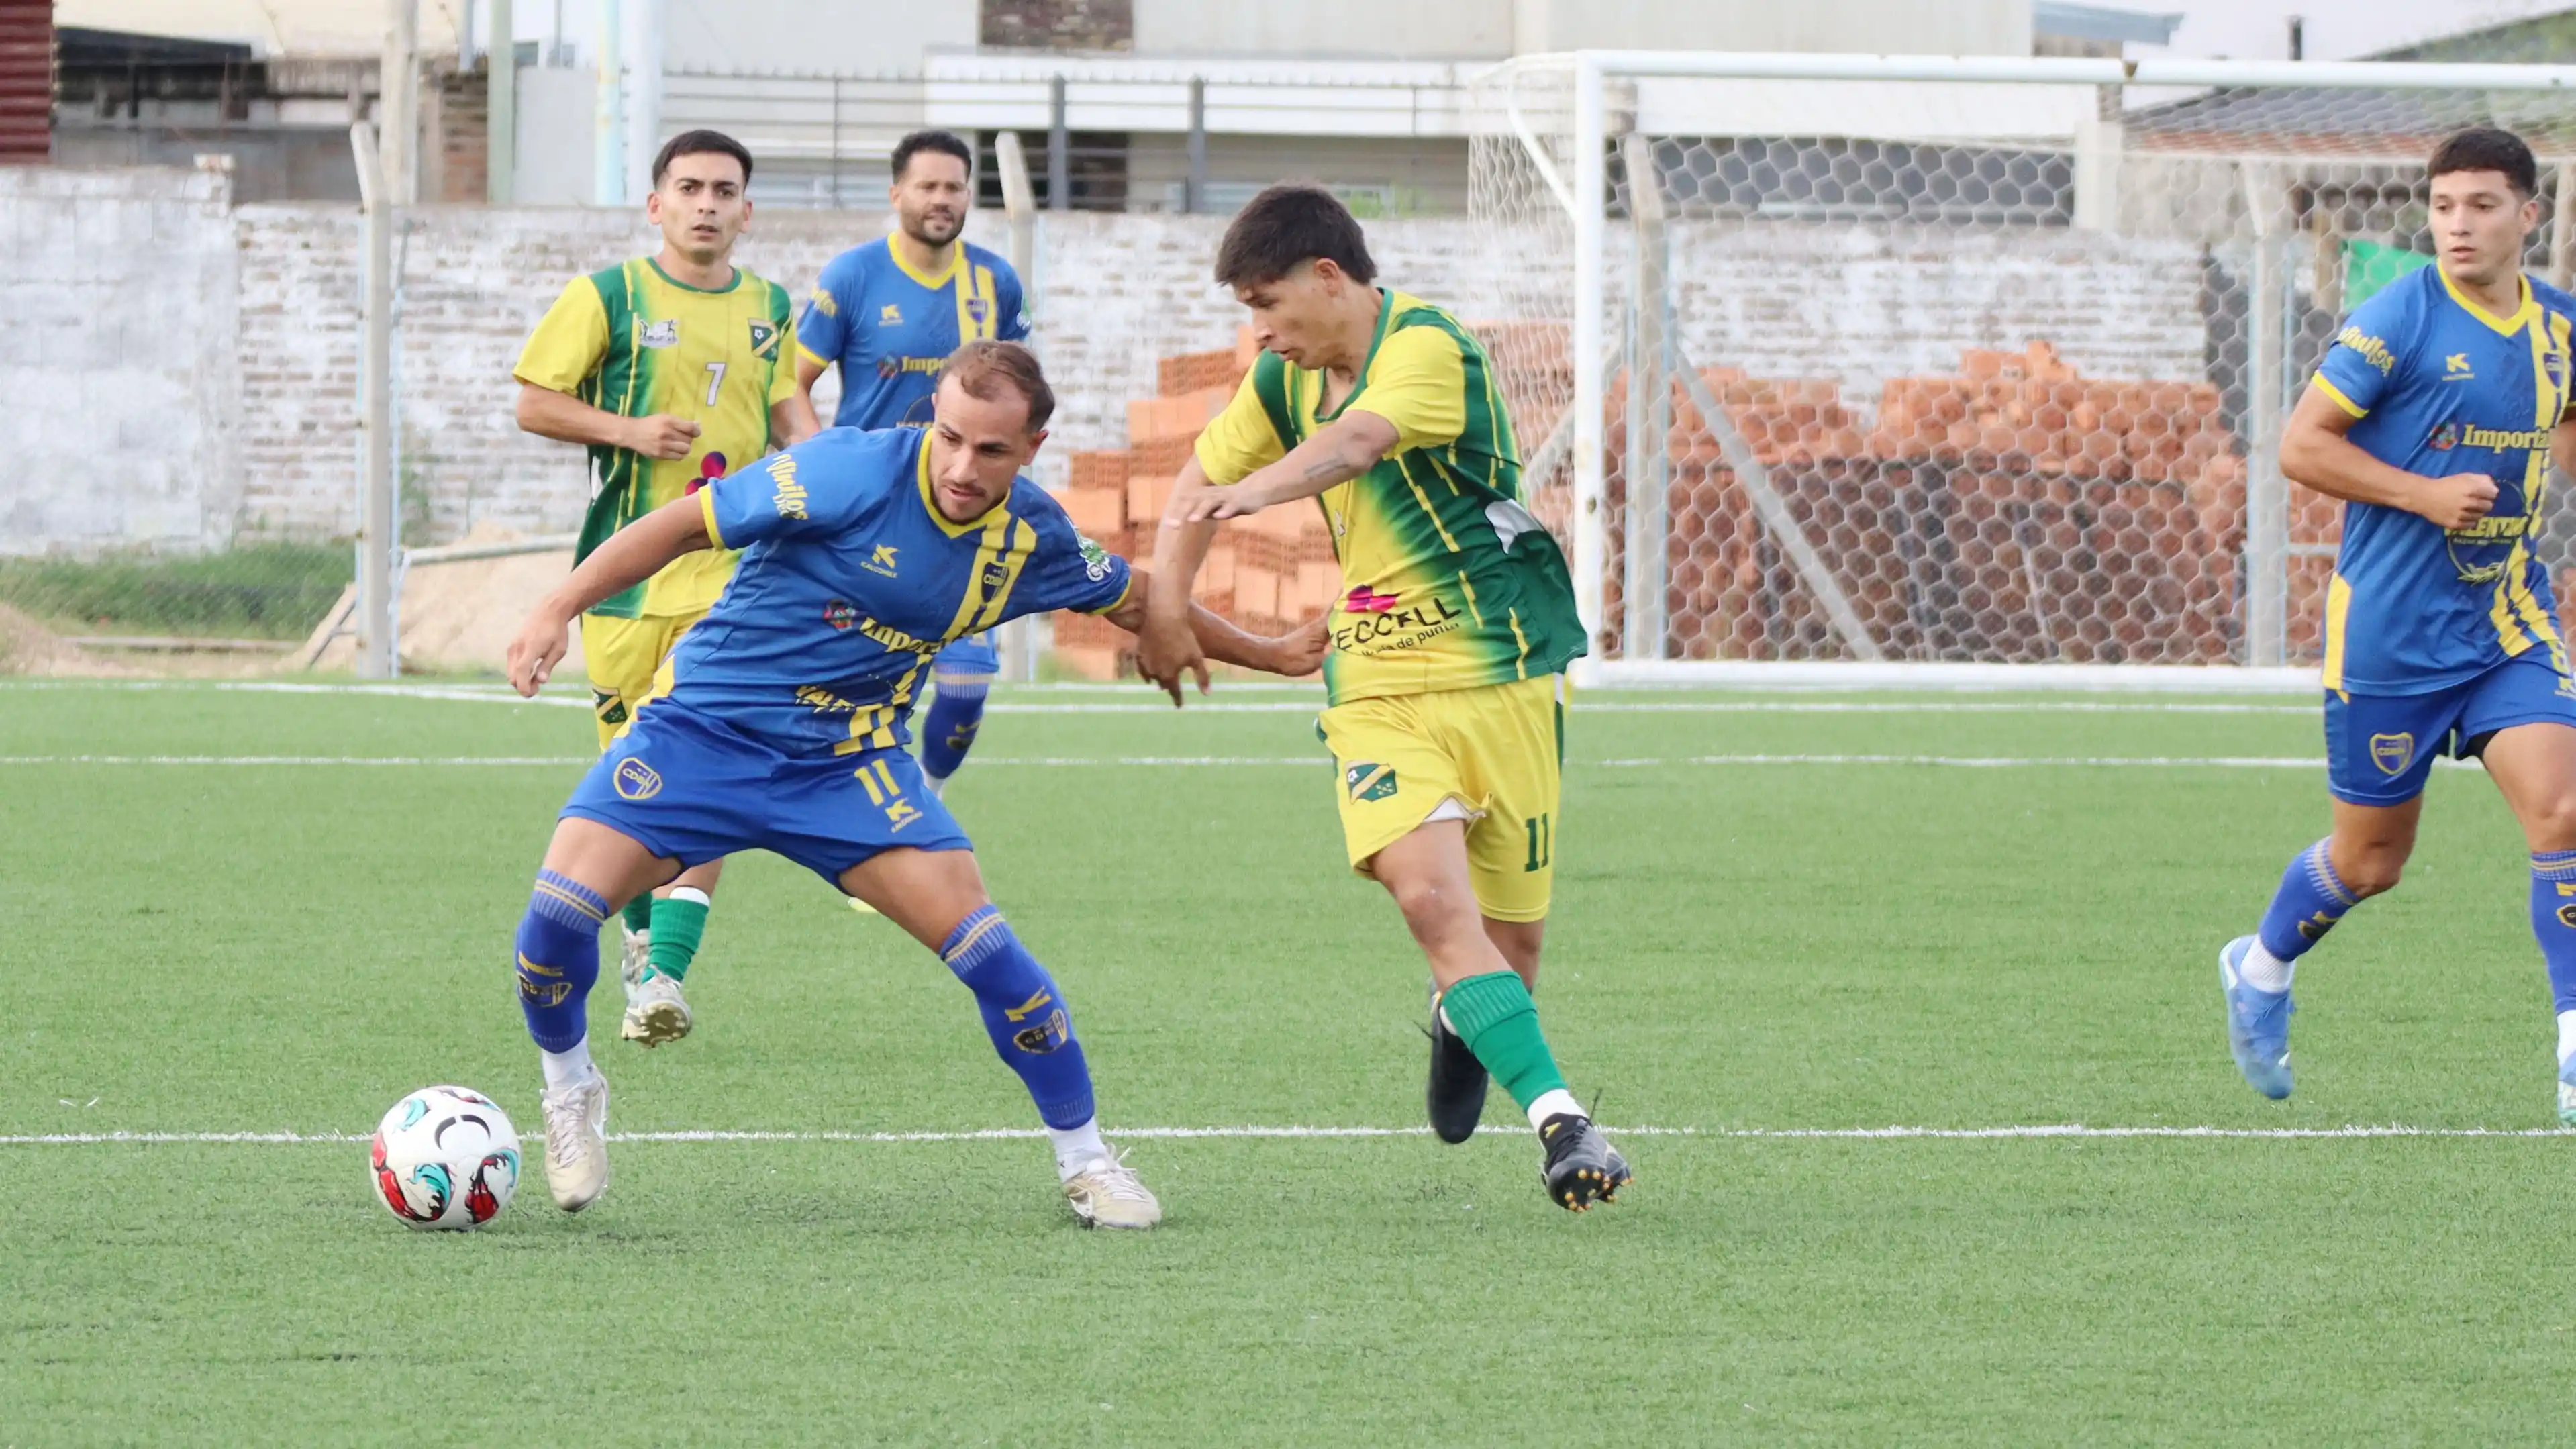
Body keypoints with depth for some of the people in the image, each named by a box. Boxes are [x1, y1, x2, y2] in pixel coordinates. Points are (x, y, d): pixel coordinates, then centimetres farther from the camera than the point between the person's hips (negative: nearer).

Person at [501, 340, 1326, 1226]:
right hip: (705, 726, -3)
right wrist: (560, 609, -25)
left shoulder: (1033, 539, -5)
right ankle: (570, 1091, 12)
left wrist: (1270, 654, 25)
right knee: (561, 911, -20)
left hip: (848, 763, 3)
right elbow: (685, 525, -17)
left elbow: (1135, 601, 17)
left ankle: (1087, 1163, 7)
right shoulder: (857, 474, -22)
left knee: (982, 945, -12)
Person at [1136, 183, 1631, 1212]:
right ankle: (1559, 1120, -23)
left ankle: (1463, 1019, 38)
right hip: (1377, 685, 5)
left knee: (1510, 939, 1)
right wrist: (1165, 607, 10)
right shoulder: (1286, 379, 9)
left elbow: (1361, 438, -36)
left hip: (1498, 672, -5)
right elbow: (1202, 478, 24)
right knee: (1433, 900, -20)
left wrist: (1255, 491, -53)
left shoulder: (1426, 347, -15)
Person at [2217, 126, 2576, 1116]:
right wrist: (2426, 494, -20)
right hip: (2389, 627, -4)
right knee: (2371, 860, 8)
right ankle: (2260, 972, 38)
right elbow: (2301, 445, -12)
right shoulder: (2399, 320, -12)